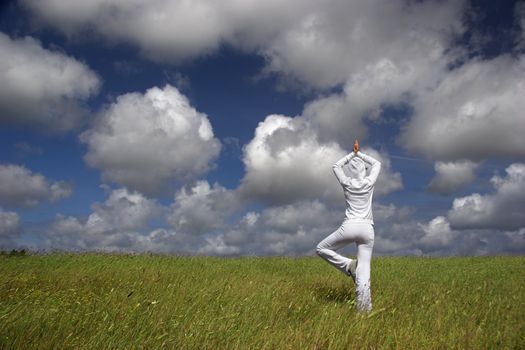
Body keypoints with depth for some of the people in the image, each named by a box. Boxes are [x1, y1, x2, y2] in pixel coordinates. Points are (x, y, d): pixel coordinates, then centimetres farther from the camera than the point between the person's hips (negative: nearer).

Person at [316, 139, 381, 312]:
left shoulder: (347, 183, 5)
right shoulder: (369, 182, 6)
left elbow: (336, 166, 24)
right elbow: (377, 164, 26)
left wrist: (353, 154, 27)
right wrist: (359, 154, 26)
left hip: (349, 227, -2)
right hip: (367, 229, 2)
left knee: (321, 249, 14)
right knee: (364, 268, -1)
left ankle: (349, 265, 0)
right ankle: (364, 308, -7)